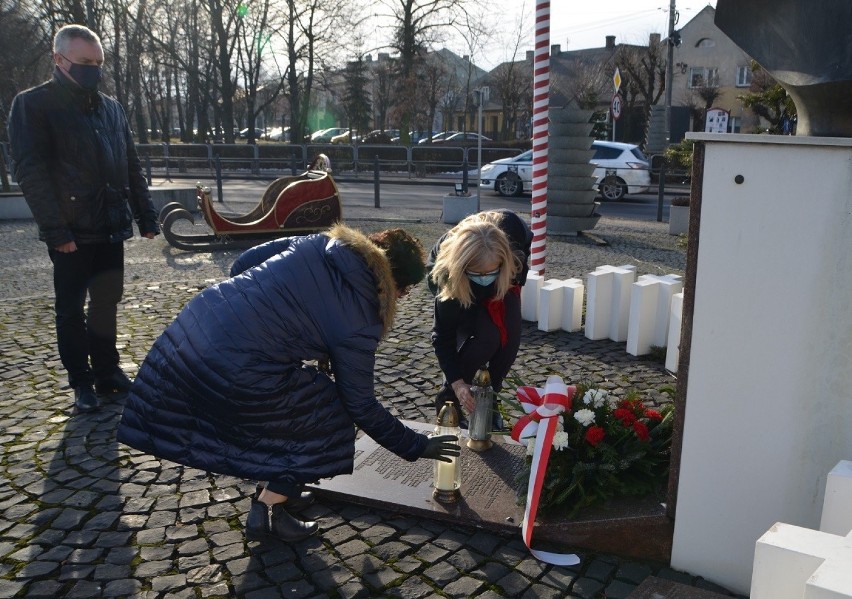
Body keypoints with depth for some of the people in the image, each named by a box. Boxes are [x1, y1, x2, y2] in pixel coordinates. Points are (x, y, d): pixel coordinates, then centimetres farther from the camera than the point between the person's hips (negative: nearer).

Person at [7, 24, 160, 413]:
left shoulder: (110, 108, 13)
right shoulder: (33, 105, -4)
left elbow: (132, 167, 15)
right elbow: (30, 171, -12)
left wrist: (145, 216, 9)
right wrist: (55, 229, -19)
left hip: (110, 228, 5)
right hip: (72, 231, -5)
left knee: (107, 302, 12)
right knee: (71, 309, 4)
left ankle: (107, 372, 25)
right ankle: (81, 382, 15)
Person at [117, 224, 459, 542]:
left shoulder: (317, 244, 8)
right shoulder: (358, 321, -7)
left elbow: (241, 265, 14)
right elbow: (361, 405, 1)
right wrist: (416, 446, 12)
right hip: (235, 372, -8)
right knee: (326, 419, 13)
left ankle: (276, 494, 42)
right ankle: (267, 513, 18)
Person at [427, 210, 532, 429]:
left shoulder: (512, 228, -39)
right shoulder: (449, 276, -43)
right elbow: (443, 334, -32)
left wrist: (516, 281, -12)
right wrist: (457, 381, -37)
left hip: (504, 282, 3)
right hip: (460, 287, -3)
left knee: (510, 336, -15)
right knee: (486, 337, -24)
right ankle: (448, 400, -4)